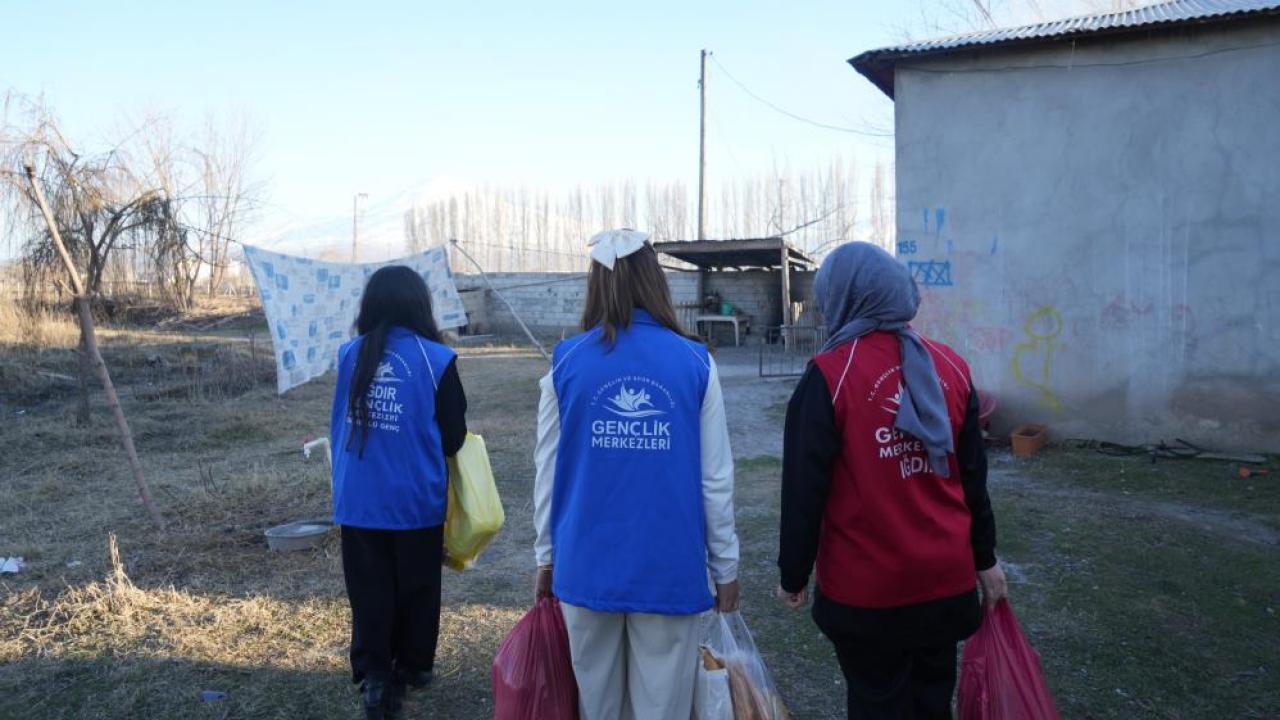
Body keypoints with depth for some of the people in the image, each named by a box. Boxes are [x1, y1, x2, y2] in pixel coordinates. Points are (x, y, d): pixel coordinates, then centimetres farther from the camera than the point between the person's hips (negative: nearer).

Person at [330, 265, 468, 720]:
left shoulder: (349, 356, -2)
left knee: (369, 592, 11)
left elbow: (340, 426, 11)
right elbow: (454, 436, -4)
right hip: (417, 498, -2)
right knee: (416, 588, 16)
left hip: (358, 499, 2)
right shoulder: (436, 359, -12)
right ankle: (412, 666, 29)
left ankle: (373, 674, 6)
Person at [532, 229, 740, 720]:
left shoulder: (566, 362, -4)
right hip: (670, 566, -1)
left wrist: (546, 555, 13)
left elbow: (548, 473, 1)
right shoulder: (695, 362, -7)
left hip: (587, 563, 2)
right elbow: (716, 479, -6)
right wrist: (726, 566, 6)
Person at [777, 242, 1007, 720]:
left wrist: (794, 575, -1)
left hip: (865, 590, -4)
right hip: (947, 580, 5)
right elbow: (973, 475, 7)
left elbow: (804, 488, -13)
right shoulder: (950, 367, 0)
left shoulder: (828, 375, -15)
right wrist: (984, 558, 18)